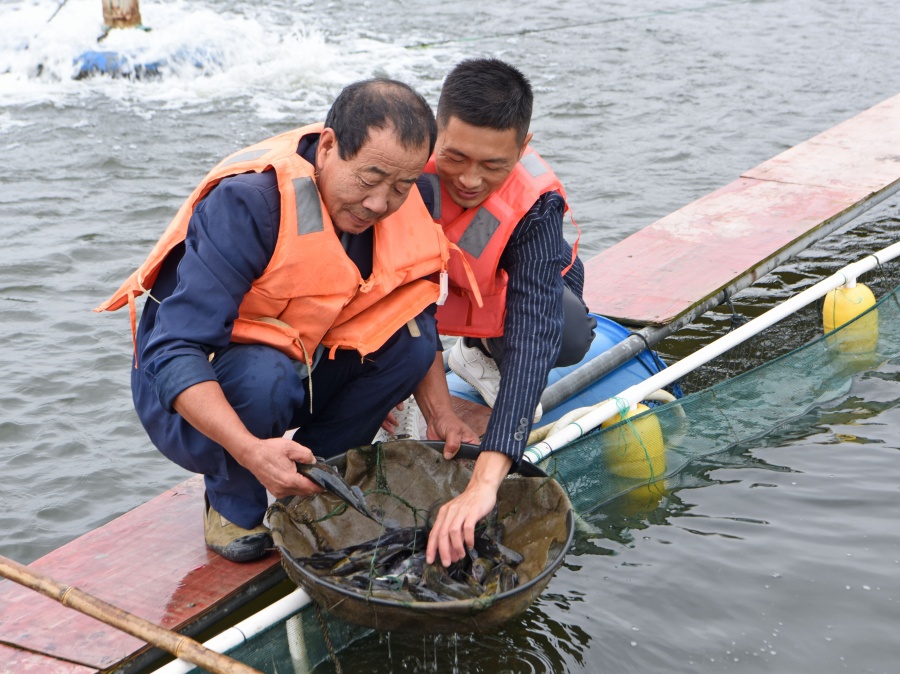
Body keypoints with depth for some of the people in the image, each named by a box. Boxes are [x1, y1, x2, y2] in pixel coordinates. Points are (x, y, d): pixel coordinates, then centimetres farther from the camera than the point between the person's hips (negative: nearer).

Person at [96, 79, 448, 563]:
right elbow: (173, 352, -36)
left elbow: (414, 312, 0)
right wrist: (250, 449, -49)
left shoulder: (398, 205, -12)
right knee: (264, 377, -38)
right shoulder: (247, 202, -32)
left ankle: (311, 484, -1)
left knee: (411, 336, -17)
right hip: (190, 393, -5)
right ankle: (232, 503, -7)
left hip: (304, 368, 6)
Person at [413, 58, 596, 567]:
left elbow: (534, 337, -47)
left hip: (507, 291, -1)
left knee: (570, 337, -30)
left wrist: (484, 482, -59)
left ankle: (481, 353, 5)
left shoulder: (536, 204, -36)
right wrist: (437, 407, -42)